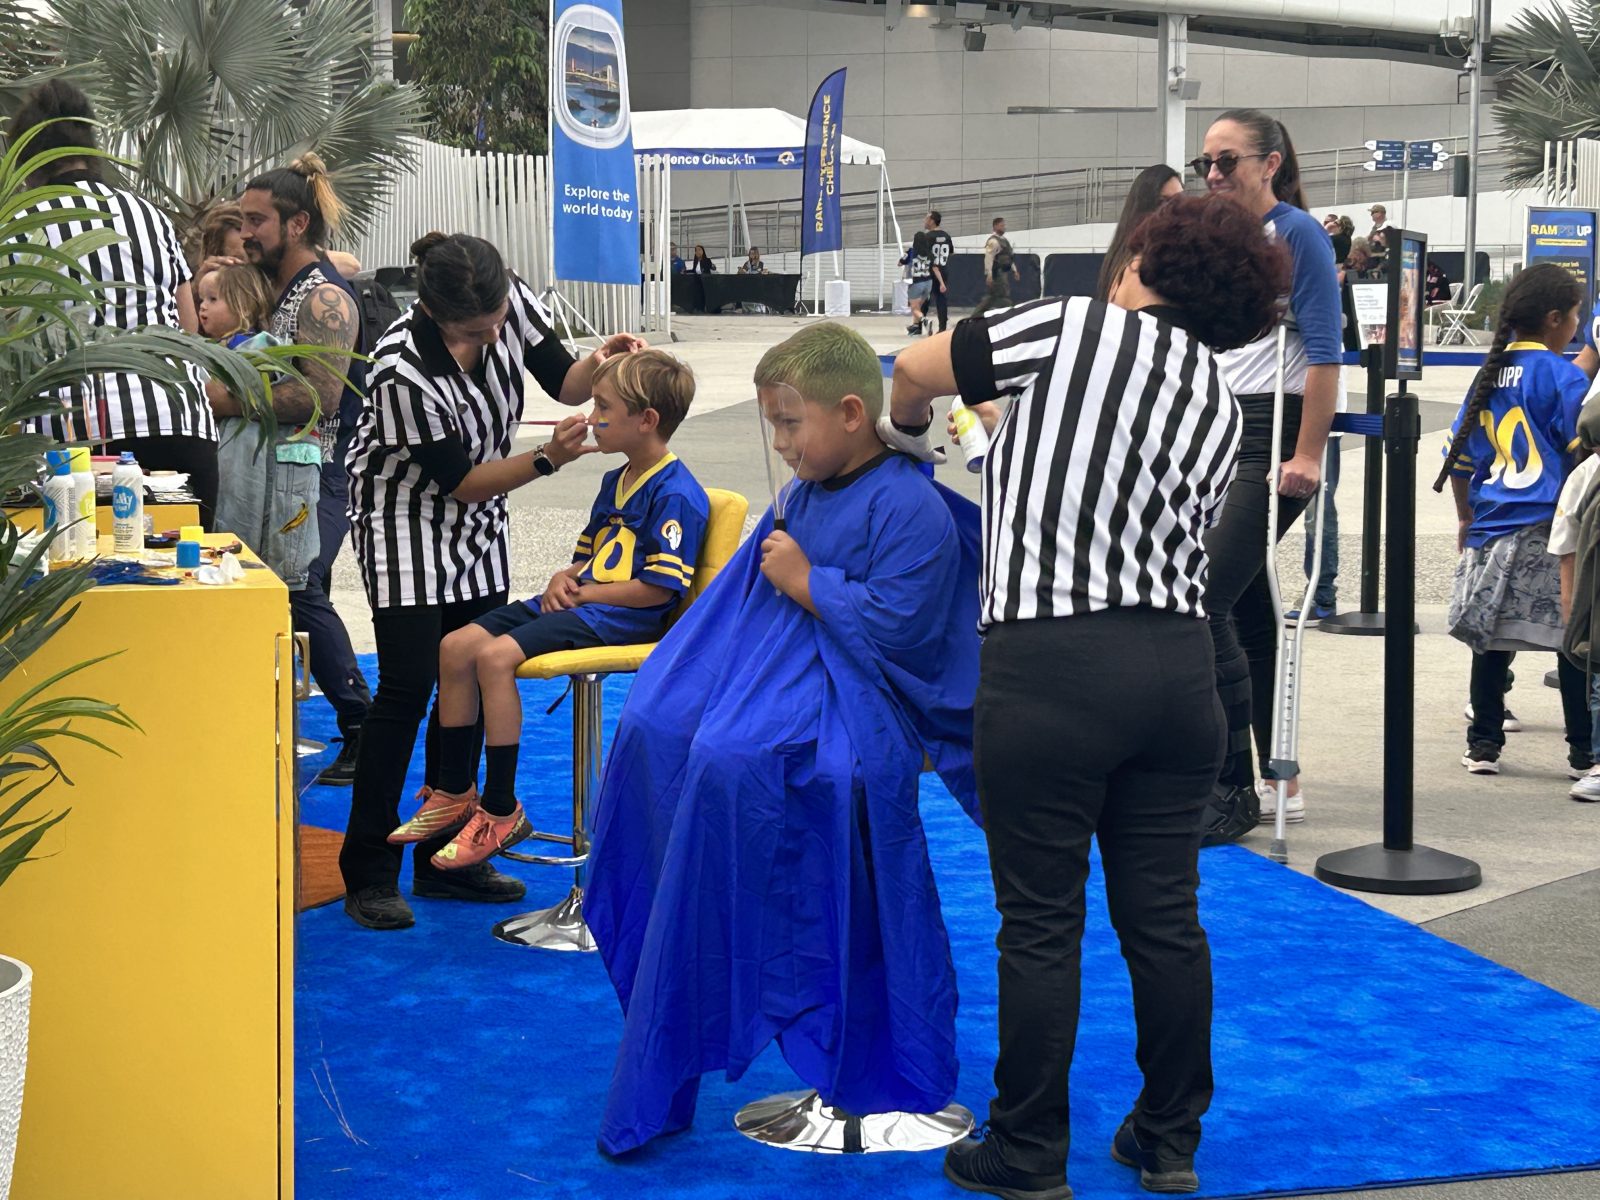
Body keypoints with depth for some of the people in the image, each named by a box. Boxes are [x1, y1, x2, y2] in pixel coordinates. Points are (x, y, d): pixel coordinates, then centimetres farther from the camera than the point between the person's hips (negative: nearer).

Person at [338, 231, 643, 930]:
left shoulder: (513, 302, -18)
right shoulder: (403, 372, -34)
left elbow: (562, 382, -1)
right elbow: (457, 481, -23)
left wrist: (599, 365, -23)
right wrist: (548, 459, -30)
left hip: (478, 529, 6)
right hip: (407, 521, -6)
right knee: (408, 690, -10)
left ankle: (444, 857, 17)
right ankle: (369, 873, -2)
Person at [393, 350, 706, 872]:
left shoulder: (676, 495, -13)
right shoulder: (616, 482, 18)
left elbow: (659, 588, -19)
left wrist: (584, 594, -13)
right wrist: (564, 578, 5)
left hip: (622, 616, -10)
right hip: (578, 602, 10)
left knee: (496, 655, -27)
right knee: (456, 646, -3)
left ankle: (501, 811, -18)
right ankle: (454, 792, 8)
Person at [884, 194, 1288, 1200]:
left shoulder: (1080, 326, -3)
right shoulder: (1224, 411, 12)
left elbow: (915, 370, 5)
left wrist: (907, 428, 28)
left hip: (1049, 665, -5)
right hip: (1178, 661, 5)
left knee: (1041, 924, 4)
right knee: (1165, 915, 13)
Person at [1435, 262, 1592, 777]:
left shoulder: (1490, 373, 10)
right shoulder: (1563, 376, -9)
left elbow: (1459, 455, 14)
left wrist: (1467, 519, 24)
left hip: (1491, 526, 6)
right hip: (1550, 529, -6)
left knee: (1491, 639, 9)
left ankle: (1483, 745, 12)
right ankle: (1583, 752, 2)